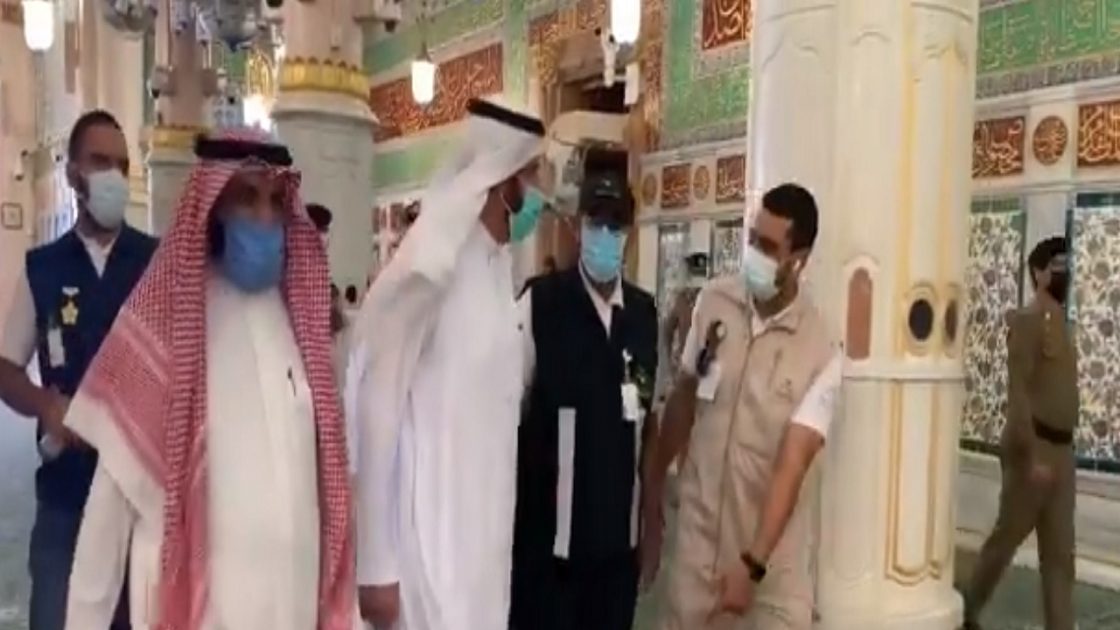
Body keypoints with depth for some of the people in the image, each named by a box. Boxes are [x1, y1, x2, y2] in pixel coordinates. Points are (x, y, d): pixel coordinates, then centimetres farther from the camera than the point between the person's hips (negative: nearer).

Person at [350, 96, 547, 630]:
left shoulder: (499, 267, 7)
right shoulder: (429, 265, -16)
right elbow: (376, 410, -15)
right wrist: (376, 564, -13)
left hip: (483, 534, 7)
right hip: (428, 538, -7)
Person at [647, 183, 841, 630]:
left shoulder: (822, 353, -15)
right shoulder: (712, 302, -4)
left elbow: (791, 466, -17)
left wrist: (753, 563, -22)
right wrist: (654, 482, 13)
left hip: (773, 552, -2)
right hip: (699, 530, 3)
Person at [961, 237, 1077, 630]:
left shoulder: (1058, 320, 15)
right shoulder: (1027, 320, -12)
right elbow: (1018, 391, -20)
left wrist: (1059, 450, 15)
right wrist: (1032, 455, -24)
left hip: (1061, 447, 8)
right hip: (1033, 446, -8)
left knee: (1060, 552, 9)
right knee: (1007, 536, 4)